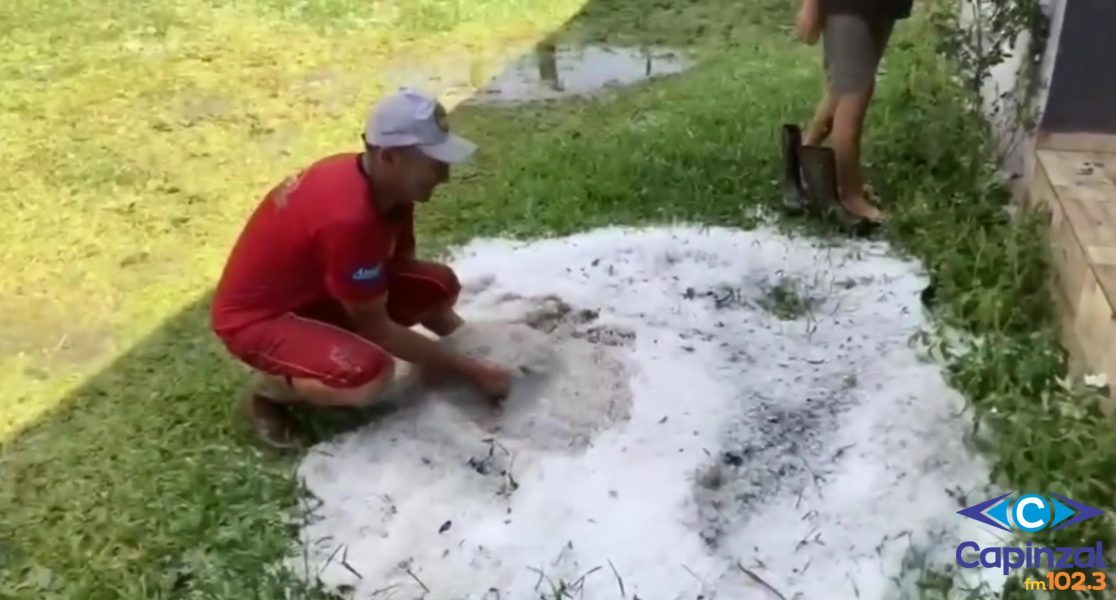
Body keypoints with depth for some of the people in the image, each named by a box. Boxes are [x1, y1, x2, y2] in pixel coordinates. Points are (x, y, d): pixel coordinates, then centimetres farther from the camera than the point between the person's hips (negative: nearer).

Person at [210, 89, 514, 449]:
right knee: (370, 374, -34)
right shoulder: (349, 219, -35)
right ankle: (269, 390, -4)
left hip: (312, 290, 9)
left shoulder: (386, 185, -8)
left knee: (439, 287, 0)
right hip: (256, 316, -9)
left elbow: (402, 265, 6)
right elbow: (375, 327, -25)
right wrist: (470, 370, -21)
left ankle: (319, 349, 10)